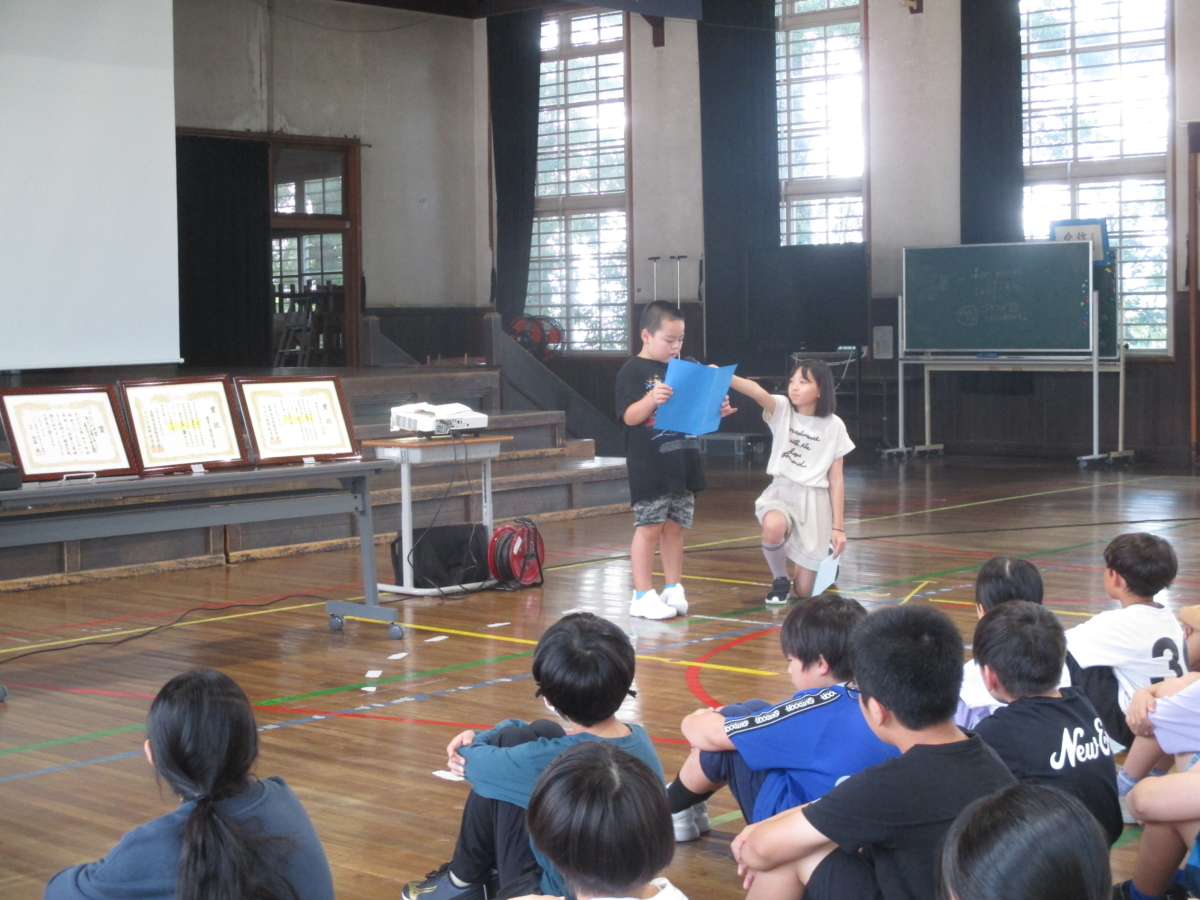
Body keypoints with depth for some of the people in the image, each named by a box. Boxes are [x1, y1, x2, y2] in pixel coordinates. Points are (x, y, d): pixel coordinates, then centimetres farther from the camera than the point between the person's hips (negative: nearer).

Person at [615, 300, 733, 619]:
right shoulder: (632, 371, -6)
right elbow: (630, 416, -15)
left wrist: (716, 412, 3)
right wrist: (651, 399, -32)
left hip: (682, 463, 6)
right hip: (649, 468, -6)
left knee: (675, 527, 10)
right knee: (649, 528, -3)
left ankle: (673, 589, 18)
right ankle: (643, 595, 1)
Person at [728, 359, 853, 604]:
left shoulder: (833, 426, -3)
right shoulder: (782, 409, -4)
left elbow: (836, 479, 1)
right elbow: (756, 391, -26)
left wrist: (838, 526, -1)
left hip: (814, 500, 0)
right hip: (781, 492, 0)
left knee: (804, 591, 2)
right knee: (773, 527, -39)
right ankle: (779, 581, -7)